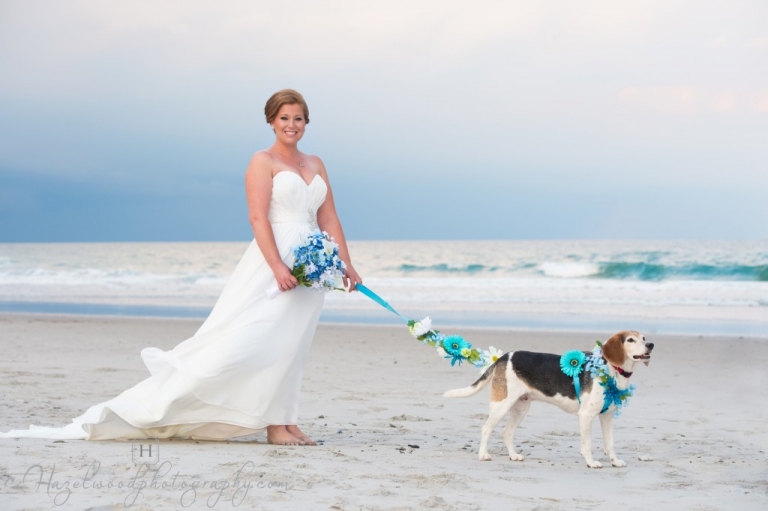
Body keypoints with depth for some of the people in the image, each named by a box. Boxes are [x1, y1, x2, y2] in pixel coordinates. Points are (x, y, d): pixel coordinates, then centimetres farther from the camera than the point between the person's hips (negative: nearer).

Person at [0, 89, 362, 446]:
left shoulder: (316, 165, 17)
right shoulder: (262, 162, -2)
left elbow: (329, 219, 17)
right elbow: (258, 218, -12)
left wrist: (345, 265, 8)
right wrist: (278, 266, -22)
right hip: (272, 260, -6)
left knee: (287, 348, 6)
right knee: (247, 339, -11)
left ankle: (283, 424, 7)